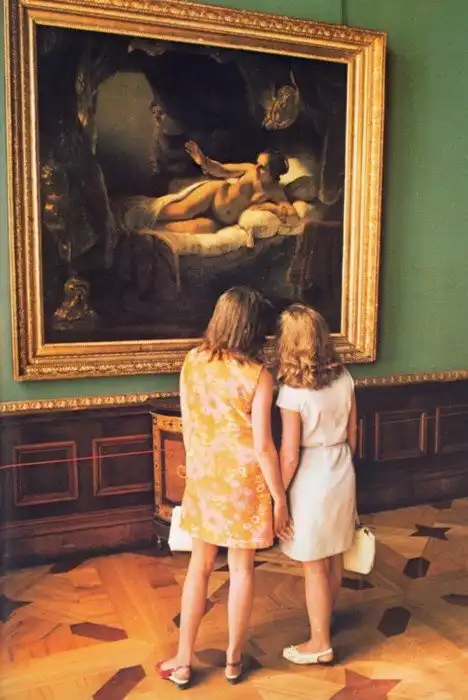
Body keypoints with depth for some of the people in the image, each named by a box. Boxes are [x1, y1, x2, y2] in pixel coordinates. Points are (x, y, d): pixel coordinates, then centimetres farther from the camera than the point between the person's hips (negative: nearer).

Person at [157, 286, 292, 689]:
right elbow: (263, 445, -16)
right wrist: (280, 497, -6)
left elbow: (187, 424, 4)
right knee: (242, 568, 12)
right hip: (244, 479, -3)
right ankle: (234, 660, 28)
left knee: (199, 566, 16)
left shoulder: (192, 362, -4)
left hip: (203, 476, 4)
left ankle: (183, 662, 26)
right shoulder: (258, 376, -16)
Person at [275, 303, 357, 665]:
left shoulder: (293, 392, -23)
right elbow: (352, 435, 5)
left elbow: (290, 456, -19)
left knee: (314, 565, 10)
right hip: (343, 474, 7)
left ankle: (320, 643, 25)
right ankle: (326, 618, 45)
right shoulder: (344, 377, -4)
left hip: (312, 480, -6)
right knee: (334, 557, 23)